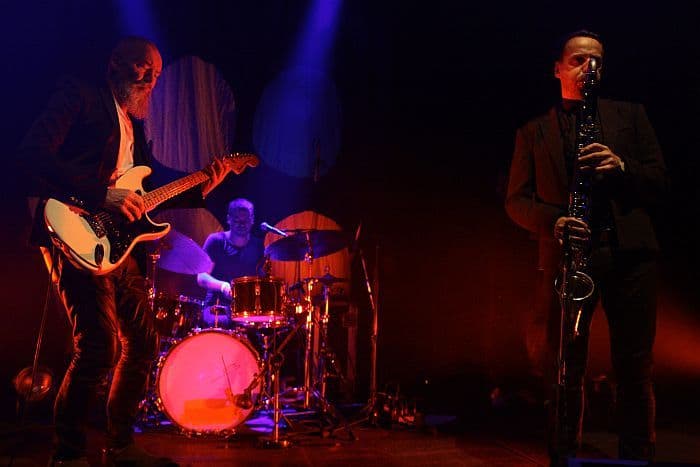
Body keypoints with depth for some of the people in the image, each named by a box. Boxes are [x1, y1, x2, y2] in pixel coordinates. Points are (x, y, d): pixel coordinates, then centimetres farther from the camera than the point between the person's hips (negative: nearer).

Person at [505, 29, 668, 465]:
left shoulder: (630, 115, 16)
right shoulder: (533, 132, 15)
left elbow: (660, 183, 9)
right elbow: (517, 200, 8)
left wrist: (622, 167, -12)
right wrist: (553, 220, -12)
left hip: (629, 255, 1)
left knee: (635, 371, 3)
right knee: (564, 372, 2)